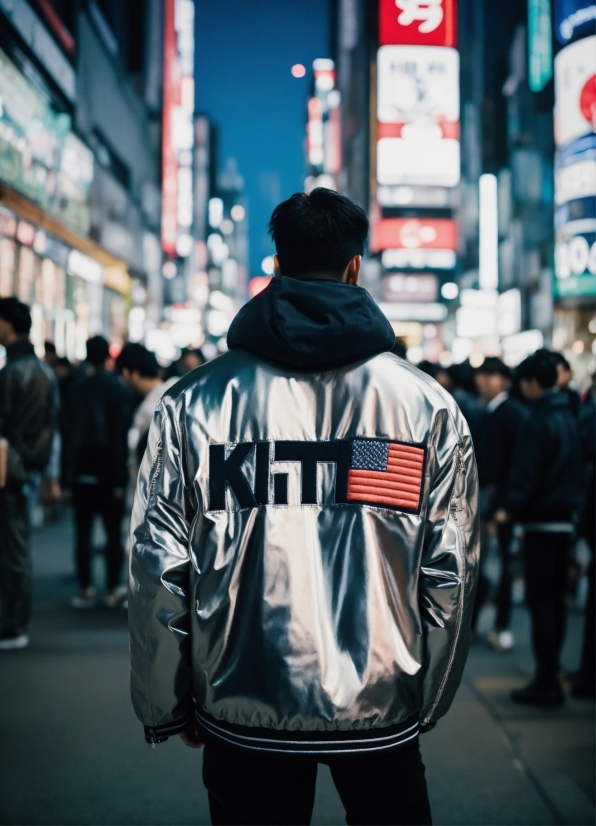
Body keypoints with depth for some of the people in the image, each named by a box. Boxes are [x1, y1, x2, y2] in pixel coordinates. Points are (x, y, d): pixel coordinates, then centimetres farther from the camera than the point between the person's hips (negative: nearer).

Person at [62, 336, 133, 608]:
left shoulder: (76, 390, -1)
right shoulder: (120, 390, -5)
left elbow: (69, 435, -5)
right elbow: (124, 434, -8)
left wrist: (68, 476, -3)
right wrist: (122, 475, -6)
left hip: (83, 473, 1)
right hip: (111, 473, -1)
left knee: (84, 534, 6)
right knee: (114, 533, 6)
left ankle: (86, 590, 5)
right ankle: (112, 590, 6)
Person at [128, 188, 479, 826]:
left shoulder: (193, 402, -5)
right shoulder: (429, 405, -4)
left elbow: (159, 571, -4)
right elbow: (450, 572, -2)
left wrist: (167, 709, 9)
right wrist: (427, 702, 13)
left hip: (243, 713, 1)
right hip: (383, 714, 0)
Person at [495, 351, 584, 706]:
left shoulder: (537, 422, -15)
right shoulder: (570, 417, 11)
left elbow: (526, 474, -18)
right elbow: (578, 469, 14)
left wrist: (511, 510, -8)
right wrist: (575, 504, 17)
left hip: (542, 520, -8)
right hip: (566, 519, 8)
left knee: (541, 601, -4)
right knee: (555, 600, 13)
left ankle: (546, 682, -2)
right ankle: (551, 678, 19)